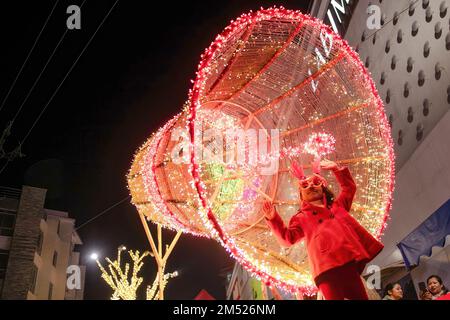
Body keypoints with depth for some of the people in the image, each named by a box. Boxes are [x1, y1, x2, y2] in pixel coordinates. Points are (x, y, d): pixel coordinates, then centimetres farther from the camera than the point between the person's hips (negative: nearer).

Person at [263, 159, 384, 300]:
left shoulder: (337, 205, 30)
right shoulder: (301, 218, 19)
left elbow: (349, 187, 39)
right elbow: (287, 238, 8)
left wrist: (337, 169, 26)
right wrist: (274, 219, -6)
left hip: (349, 263, 4)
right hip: (326, 268, -4)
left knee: (360, 297, 0)